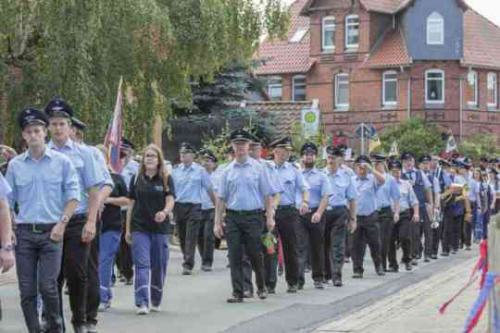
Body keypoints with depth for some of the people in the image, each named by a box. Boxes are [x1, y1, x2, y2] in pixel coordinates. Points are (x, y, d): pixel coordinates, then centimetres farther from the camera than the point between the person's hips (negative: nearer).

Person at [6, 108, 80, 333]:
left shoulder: (61, 162, 3)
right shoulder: (15, 165, 7)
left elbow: (73, 196, 3)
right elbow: (7, 201, 9)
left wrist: (62, 223, -8)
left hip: (52, 232, -2)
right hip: (24, 232, 2)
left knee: (47, 286, -9)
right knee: (27, 290, 2)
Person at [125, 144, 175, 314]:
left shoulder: (166, 179, 3)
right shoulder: (136, 179, 7)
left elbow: (170, 201, -7)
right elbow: (131, 204, 10)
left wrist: (165, 212, -30)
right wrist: (128, 229, 8)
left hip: (160, 228, 0)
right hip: (139, 228, 0)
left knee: (159, 266, 8)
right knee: (142, 265, -10)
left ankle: (155, 301, 24)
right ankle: (142, 303, -15)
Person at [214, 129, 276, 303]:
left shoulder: (258, 168, 2)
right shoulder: (228, 171, 9)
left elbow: (268, 195, 1)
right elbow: (221, 197, 10)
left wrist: (270, 218, -6)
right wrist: (218, 222, 5)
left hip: (253, 216, -2)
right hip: (232, 217, 2)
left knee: (255, 255, 3)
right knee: (235, 257, 0)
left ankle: (261, 287, 25)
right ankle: (237, 293, 5)